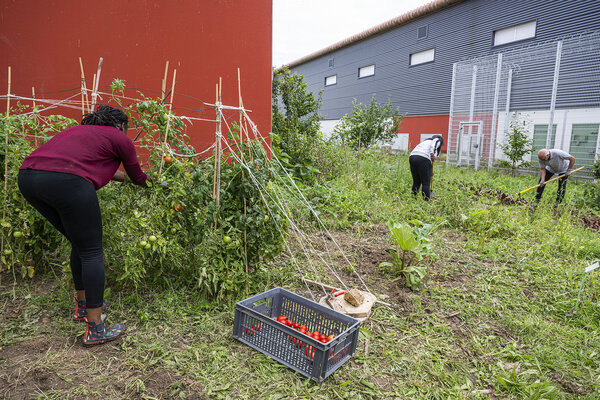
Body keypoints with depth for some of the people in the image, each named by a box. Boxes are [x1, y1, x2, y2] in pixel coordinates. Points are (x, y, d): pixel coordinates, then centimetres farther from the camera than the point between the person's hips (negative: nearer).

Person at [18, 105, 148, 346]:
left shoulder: (80, 130, 33)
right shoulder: (120, 139, 14)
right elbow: (138, 178, 26)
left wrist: (121, 176, 58)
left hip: (27, 175, 8)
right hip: (65, 181, -8)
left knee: (80, 244, 23)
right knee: (91, 252, 4)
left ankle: (83, 305, 37)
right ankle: (95, 330, 10)